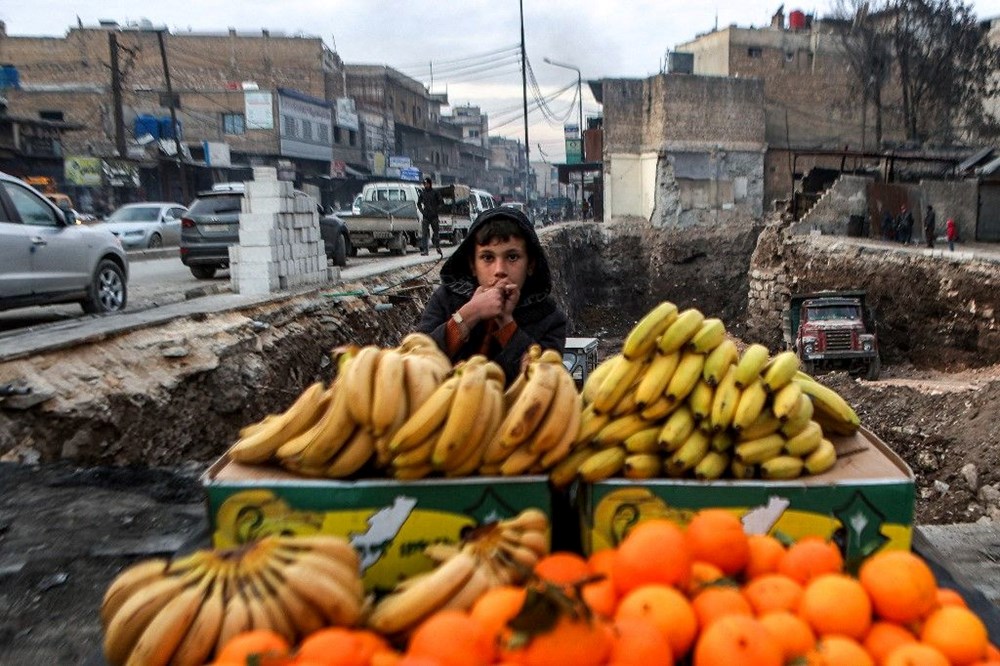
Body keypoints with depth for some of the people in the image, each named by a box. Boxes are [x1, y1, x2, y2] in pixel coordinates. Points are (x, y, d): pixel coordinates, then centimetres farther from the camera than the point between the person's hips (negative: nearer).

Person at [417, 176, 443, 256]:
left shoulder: (435, 192, 0)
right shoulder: (422, 193, 8)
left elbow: (441, 202, 2)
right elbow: (418, 203, 20)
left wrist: (436, 210, -9)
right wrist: (422, 211, 5)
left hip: (434, 216, -2)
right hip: (426, 216, 2)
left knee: (436, 232, 7)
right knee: (424, 233, -7)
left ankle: (438, 248, 21)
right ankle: (424, 249, -9)